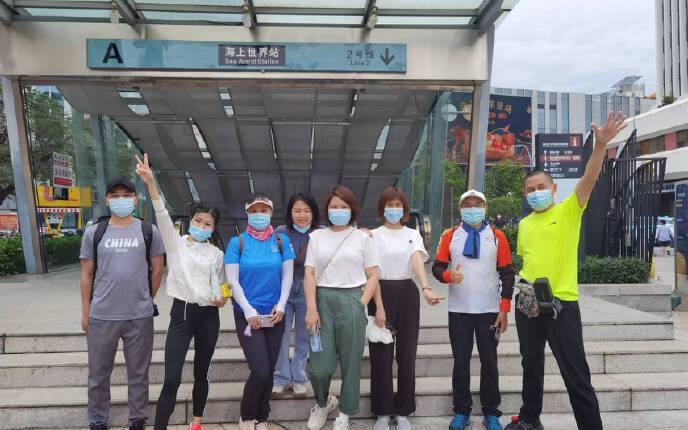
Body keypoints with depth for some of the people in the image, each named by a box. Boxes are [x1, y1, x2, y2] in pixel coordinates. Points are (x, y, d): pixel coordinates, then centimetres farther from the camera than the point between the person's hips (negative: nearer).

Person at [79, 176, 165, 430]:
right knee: (98, 374, 13)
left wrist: (145, 301, 9)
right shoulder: (93, 233, 3)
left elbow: (157, 270, 8)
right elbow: (87, 275, 6)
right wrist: (85, 312, 6)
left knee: (138, 373, 11)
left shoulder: (149, 232, 1)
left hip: (140, 317, -1)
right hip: (101, 317, 1)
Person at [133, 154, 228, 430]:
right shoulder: (176, 243, 2)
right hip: (181, 313, -2)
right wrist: (150, 183, -27)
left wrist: (221, 299, -9)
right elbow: (162, 215, -13)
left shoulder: (217, 254, 8)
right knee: (171, 378, -8)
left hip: (208, 316, 2)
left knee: (201, 374, 13)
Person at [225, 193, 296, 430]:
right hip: (247, 314, -3)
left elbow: (288, 275, 4)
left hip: (275, 314, 3)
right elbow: (233, 281, -5)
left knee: (269, 371, 8)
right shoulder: (237, 242, -3)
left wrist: (281, 305, -7)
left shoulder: (281, 240, 3)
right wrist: (249, 311, -11)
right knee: (260, 371, -11)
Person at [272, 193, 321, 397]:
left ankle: (299, 379, 24)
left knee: (304, 337, 10)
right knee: (281, 336, 2)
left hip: (307, 291, 0)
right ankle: (282, 378, 17)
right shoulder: (280, 232, -2)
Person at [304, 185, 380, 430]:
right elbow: (309, 274, 3)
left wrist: (362, 305, -8)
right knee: (320, 365, -1)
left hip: (352, 301, -1)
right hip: (323, 300, 1)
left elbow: (373, 276, 4)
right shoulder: (316, 237, 10)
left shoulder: (363, 238, 6)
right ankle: (323, 403, 30)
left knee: (350, 362, 5)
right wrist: (311, 308, -7)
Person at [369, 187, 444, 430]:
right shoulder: (373, 236, 1)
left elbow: (417, 261, -13)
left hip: (407, 294, 2)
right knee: (381, 356, 1)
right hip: (382, 293, -2)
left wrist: (426, 289, -32)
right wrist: (379, 307, -17)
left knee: (407, 354, 6)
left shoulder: (413, 235, 7)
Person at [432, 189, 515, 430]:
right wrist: (448, 275, -20)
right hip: (458, 311, 1)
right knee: (461, 362, 7)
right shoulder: (449, 236, 2)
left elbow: (507, 274, 2)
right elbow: (437, 267, 3)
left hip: (489, 311, 0)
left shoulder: (498, 237, 1)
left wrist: (504, 309, -4)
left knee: (489, 362, 7)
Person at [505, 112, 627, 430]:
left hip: (561, 303, -5)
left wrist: (601, 144, -33)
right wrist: (524, 283, 5)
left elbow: (589, 179, -19)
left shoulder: (569, 211, -3)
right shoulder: (524, 224, 11)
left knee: (575, 374, 0)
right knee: (531, 365, 19)